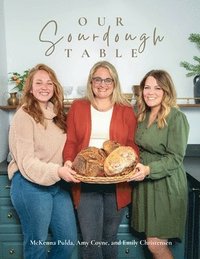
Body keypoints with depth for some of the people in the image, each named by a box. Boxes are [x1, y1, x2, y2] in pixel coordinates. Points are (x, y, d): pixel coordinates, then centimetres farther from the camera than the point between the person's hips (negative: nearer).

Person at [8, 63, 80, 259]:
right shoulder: (24, 116, -11)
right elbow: (26, 162, -16)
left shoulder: (57, 114, 8)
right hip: (31, 185, -6)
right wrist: (57, 171, -29)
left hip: (58, 184, 6)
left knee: (69, 239, 14)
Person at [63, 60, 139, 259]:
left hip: (117, 183, 1)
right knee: (90, 241, 2)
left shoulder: (126, 111, 6)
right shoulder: (77, 107, 6)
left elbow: (132, 144, 4)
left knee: (110, 237, 17)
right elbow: (71, 142, 3)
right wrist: (68, 162, -14)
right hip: (86, 182, 0)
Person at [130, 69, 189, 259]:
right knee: (154, 242, 14)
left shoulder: (176, 117, -13)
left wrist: (149, 169, -27)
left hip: (166, 186, -6)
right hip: (144, 184, 6)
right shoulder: (143, 115, 7)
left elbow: (175, 158, -15)